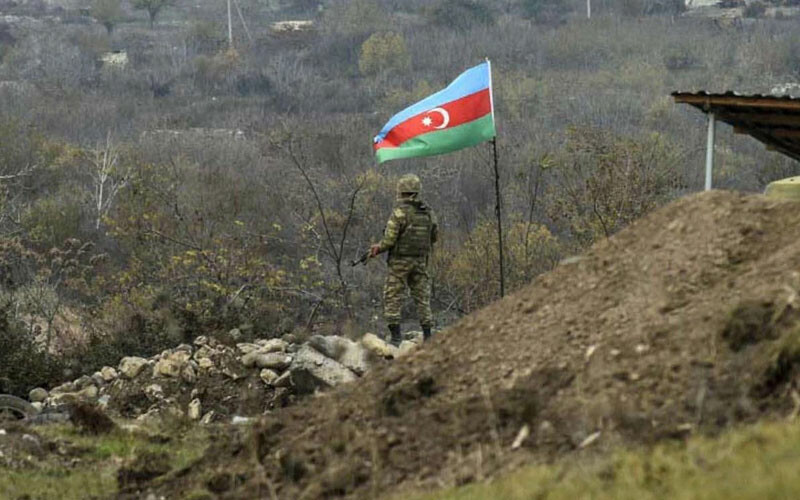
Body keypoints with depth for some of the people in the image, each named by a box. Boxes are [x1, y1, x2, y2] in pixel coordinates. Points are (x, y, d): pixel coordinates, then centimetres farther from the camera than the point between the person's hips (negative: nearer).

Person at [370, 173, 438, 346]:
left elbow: (390, 239, -16)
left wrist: (378, 248, 3)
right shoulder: (428, 212, 4)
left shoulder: (400, 211, -15)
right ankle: (427, 335, 8)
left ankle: (396, 336, -5)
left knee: (392, 298, 1)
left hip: (400, 261, -5)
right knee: (422, 297, 11)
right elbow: (434, 236, 13)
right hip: (421, 261, 5)